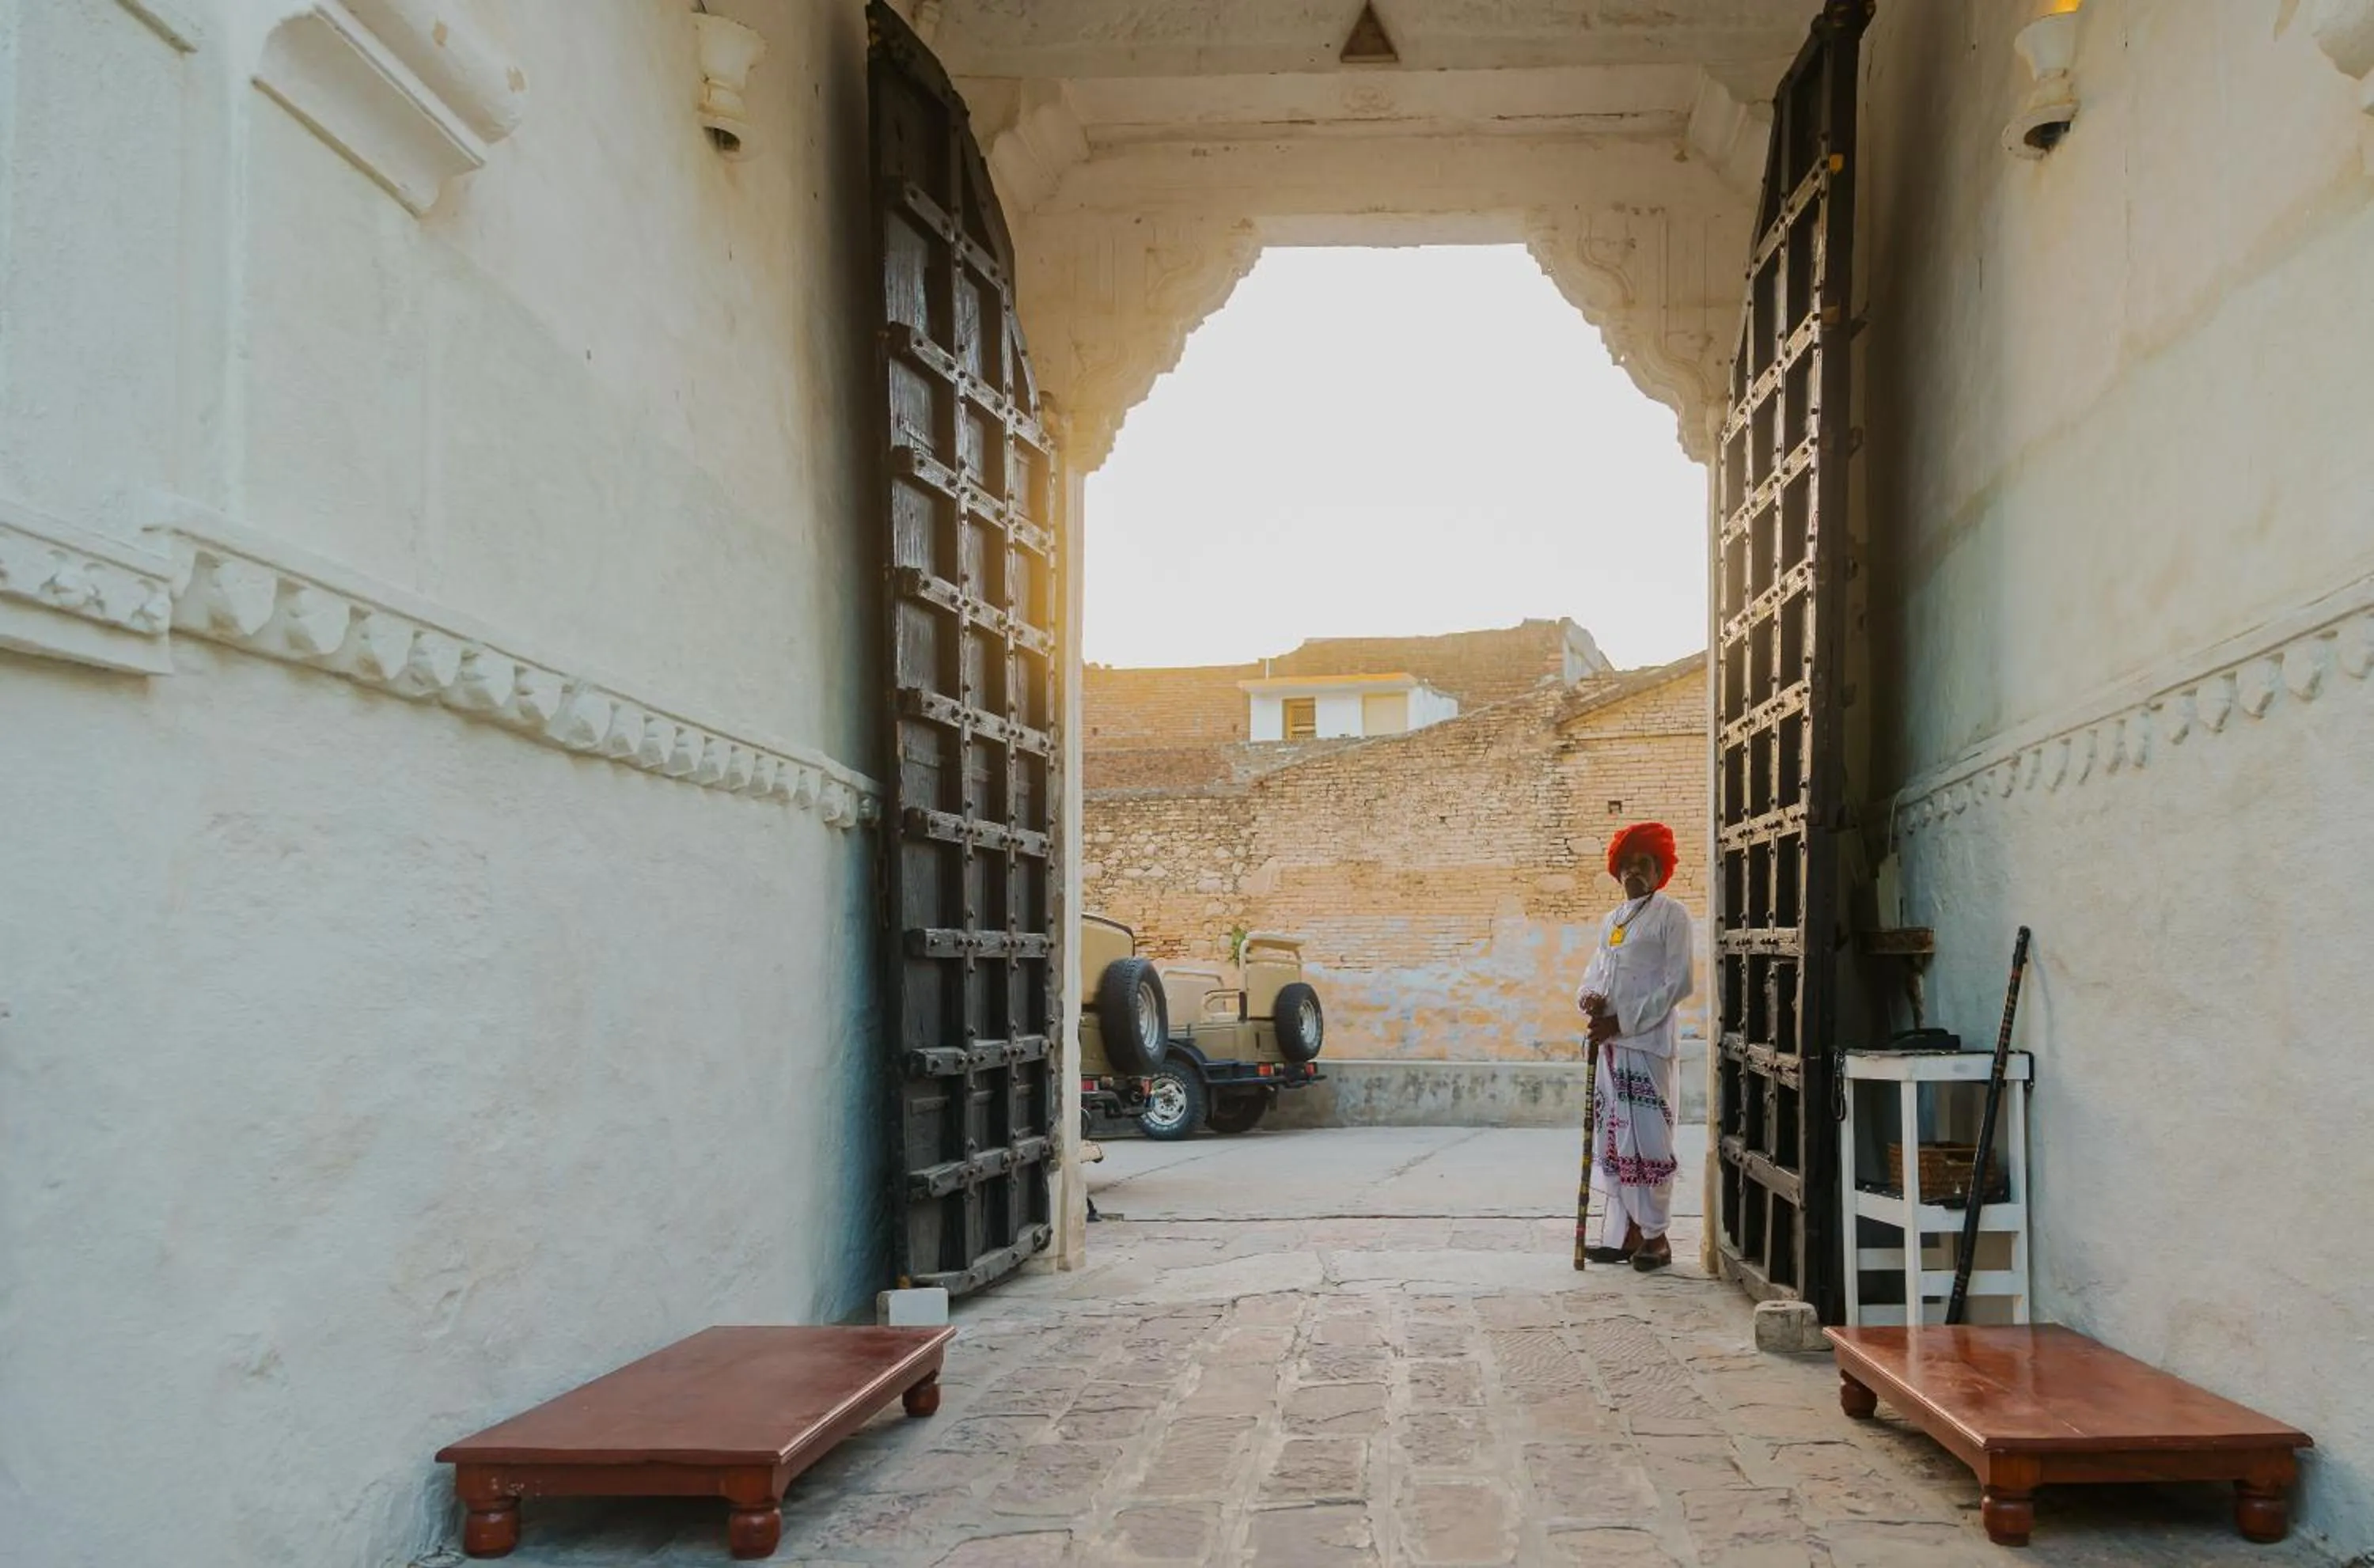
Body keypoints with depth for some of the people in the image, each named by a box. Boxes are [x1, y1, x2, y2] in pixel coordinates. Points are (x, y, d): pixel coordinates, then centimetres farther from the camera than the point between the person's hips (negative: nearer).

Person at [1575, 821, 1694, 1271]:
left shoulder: (1670, 915, -4)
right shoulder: (1611, 921, 18)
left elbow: (1678, 983, -10)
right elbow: (1594, 974, 21)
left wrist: (1623, 1021, -14)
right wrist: (1588, 997, -4)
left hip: (1650, 1043, -7)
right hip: (1611, 1045, 7)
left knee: (1649, 1138, -5)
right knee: (1614, 1138, 8)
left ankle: (1655, 1236, 4)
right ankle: (1625, 1231, 16)